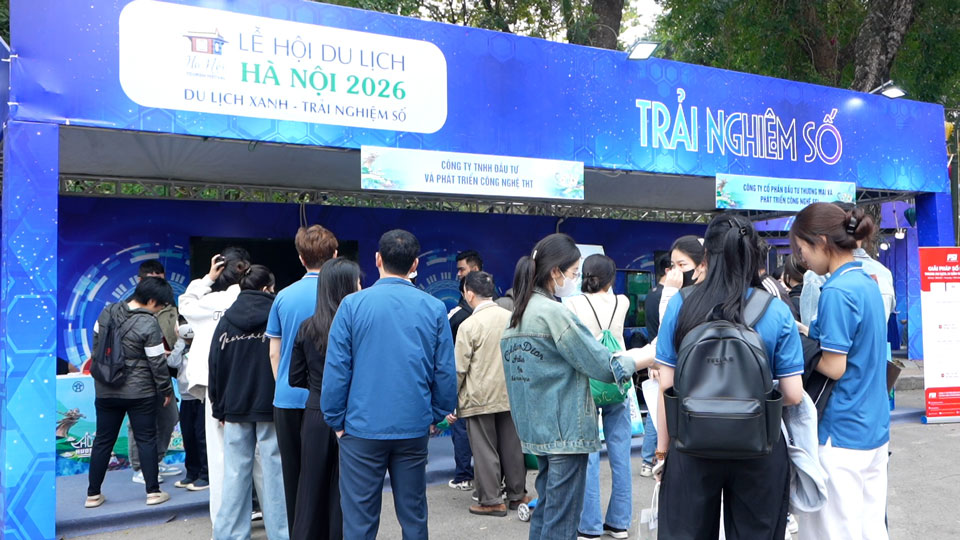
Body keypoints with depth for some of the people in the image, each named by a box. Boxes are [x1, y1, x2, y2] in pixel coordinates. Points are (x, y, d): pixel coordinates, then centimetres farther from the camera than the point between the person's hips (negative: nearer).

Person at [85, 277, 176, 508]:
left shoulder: (107, 313, 1)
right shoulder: (149, 324, -18)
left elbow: (96, 346, 12)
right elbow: (157, 363, -14)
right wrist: (167, 390, -2)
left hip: (106, 391, 5)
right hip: (140, 393, -5)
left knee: (103, 441, 13)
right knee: (147, 440, 6)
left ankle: (93, 494, 19)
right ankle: (153, 491, 10)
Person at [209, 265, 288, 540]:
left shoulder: (226, 320, 4)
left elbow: (215, 367, 6)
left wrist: (219, 409, 13)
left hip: (235, 408, 3)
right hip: (272, 406, -3)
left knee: (235, 474, 10)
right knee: (274, 472, 3)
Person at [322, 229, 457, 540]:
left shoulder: (353, 304, -7)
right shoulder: (434, 308, -2)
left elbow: (336, 369, -7)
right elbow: (446, 372, -2)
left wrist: (336, 420, 4)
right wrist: (435, 416, 11)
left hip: (363, 429, -2)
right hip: (414, 428, 2)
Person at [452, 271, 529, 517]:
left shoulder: (469, 325, -13)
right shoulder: (511, 317, 1)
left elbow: (459, 368, -11)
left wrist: (451, 398, -1)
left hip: (479, 397, -5)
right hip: (509, 394, 5)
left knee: (485, 450, 4)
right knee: (512, 446, 13)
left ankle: (491, 501, 10)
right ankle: (517, 495, 24)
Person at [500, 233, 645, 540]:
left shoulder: (519, 314, 10)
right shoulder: (554, 313, -17)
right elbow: (602, 364, -15)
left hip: (537, 428, 9)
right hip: (566, 431, -9)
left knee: (546, 508, 17)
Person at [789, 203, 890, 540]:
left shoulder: (837, 291, -19)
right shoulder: (868, 282, 9)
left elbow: (834, 367, -19)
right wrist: (810, 336, 8)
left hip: (843, 432, -9)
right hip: (875, 426, 9)